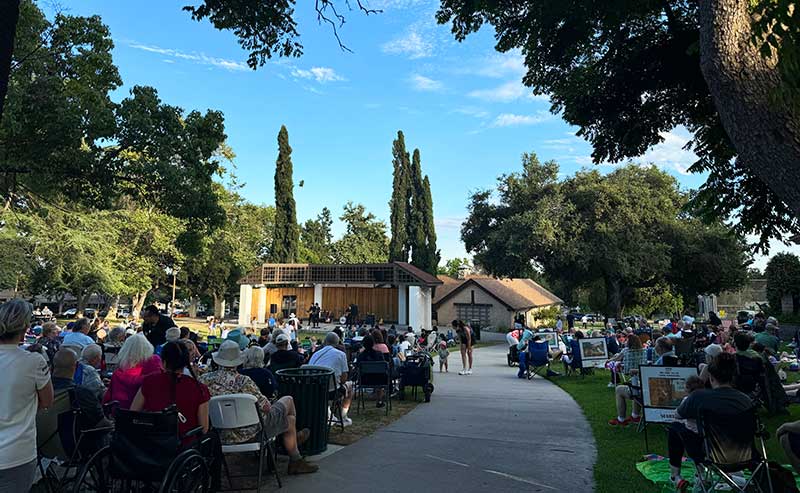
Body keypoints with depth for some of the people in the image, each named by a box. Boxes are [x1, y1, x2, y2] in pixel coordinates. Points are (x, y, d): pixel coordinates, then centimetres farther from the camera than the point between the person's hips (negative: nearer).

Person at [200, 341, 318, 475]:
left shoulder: (204, 380, -10)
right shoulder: (243, 381, -25)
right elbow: (266, 407, -18)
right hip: (249, 433, -7)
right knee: (288, 400, 15)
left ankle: (296, 460, 41)